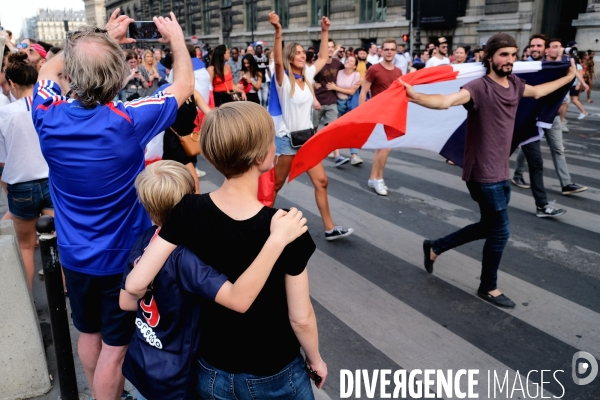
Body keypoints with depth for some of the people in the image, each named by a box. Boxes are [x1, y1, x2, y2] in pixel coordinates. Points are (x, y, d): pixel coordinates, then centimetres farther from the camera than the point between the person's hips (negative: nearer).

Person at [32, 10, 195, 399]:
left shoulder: (48, 117, -14)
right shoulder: (129, 122, -25)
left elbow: (48, 69, 10)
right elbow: (185, 85, -9)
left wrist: (99, 39, 10)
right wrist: (177, 39, 7)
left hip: (74, 255, 5)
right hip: (123, 255, -5)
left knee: (89, 334, 25)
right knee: (115, 346, 11)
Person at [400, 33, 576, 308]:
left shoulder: (515, 85, 6)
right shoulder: (480, 87, -19)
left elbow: (538, 92, 29)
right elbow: (447, 101, -38)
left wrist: (569, 77, 41)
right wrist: (415, 96, -55)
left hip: (501, 173, 9)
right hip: (484, 174, -9)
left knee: (488, 227, 18)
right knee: (500, 231, 2)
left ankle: (435, 247, 33)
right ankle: (489, 287, 24)